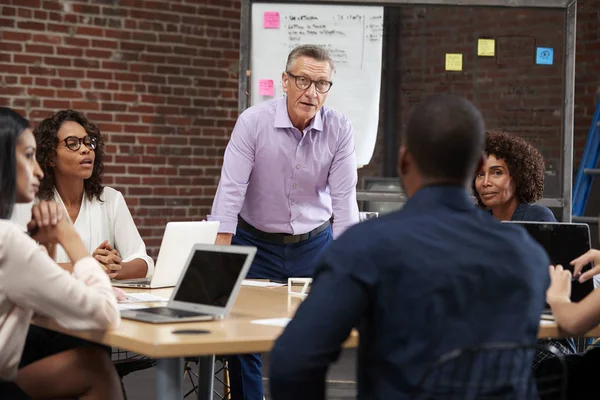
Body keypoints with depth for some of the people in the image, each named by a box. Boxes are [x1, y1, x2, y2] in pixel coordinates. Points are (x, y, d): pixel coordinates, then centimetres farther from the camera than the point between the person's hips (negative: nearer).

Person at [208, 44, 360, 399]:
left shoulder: (340, 130, -11)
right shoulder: (253, 122, -15)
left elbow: (344, 197, -11)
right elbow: (231, 190, -19)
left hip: (314, 245, 1)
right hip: (255, 243, -1)